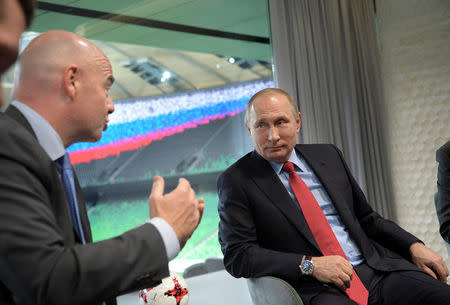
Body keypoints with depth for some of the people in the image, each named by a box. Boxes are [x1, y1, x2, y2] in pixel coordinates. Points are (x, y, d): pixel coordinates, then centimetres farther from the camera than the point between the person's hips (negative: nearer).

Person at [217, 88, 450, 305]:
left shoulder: (327, 155, 15)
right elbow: (236, 254, -7)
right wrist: (309, 265, -16)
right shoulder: (235, 180, 0)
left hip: (377, 267, 5)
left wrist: (413, 246, 6)